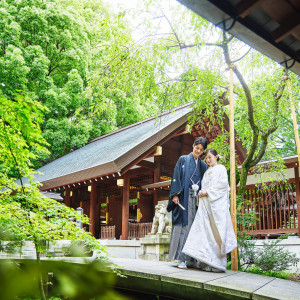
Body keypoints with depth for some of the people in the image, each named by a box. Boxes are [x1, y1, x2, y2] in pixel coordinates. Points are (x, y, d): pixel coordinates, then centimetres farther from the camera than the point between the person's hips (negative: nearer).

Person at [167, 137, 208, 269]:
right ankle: (181, 259, -7)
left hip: (197, 199, 4)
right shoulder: (183, 160, 8)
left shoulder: (203, 165, 19)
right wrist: (175, 194, -11)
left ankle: (192, 259, 7)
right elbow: (176, 177, -1)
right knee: (183, 226, -8)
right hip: (184, 198, -4)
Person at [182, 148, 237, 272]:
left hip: (217, 203, -6)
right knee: (207, 231, -2)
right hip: (205, 203, 6)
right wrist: (201, 193, 4)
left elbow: (223, 184, -7)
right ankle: (210, 262, -2)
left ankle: (219, 264, -7)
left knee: (217, 231, -10)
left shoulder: (221, 168, 7)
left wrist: (207, 192, -10)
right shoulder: (207, 172, 26)